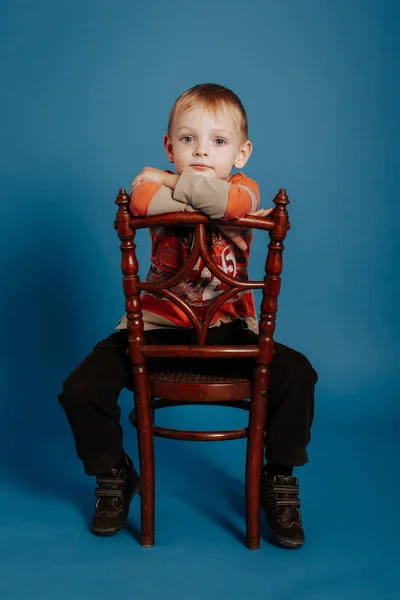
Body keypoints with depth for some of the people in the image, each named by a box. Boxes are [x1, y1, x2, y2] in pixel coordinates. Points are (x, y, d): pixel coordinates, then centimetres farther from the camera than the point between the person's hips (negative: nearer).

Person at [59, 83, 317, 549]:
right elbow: (142, 202, -29)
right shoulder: (155, 183, -1)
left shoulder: (246, 189, -3)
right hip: (158, 327, 1)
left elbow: (226, 200, -31)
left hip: (228, 331, 0)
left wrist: (170, 181, -16)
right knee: (80, 389, -14)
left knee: (296, 373, -22)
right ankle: (114, 475, 18)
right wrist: (201, 194, -22)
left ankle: (280, 479, 6)